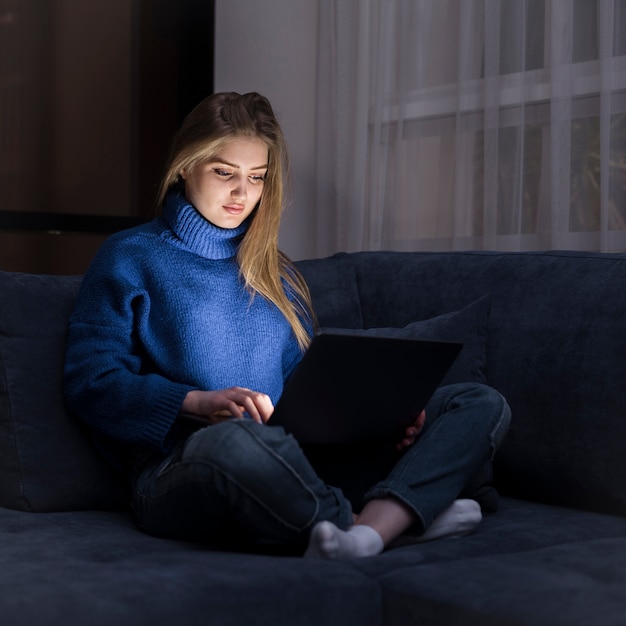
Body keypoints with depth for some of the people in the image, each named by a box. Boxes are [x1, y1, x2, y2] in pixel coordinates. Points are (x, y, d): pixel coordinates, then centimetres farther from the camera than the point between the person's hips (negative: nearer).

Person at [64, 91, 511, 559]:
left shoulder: (277, 275, 27)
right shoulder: (131, 258, 11)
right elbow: (91, 383, -1)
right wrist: (199, 402, -18)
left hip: (303, 468, 6)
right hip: (181, 465, -6)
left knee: (482, 404, -10)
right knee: (233, 440, -44)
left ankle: (372, 529, -40)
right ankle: (405, 517, -23)